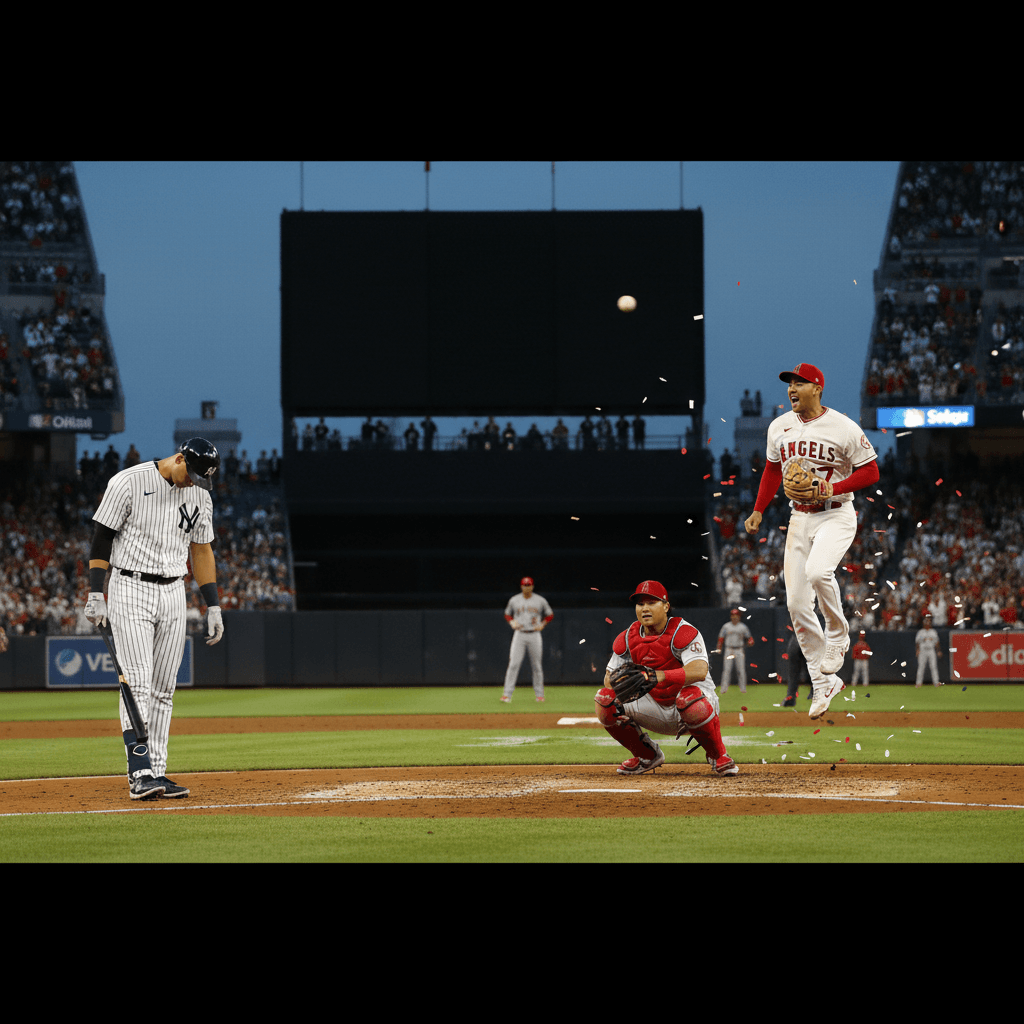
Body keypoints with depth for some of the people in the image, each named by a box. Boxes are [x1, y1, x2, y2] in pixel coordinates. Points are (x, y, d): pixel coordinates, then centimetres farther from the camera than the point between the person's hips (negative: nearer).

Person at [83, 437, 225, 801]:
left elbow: (202, 550, 15)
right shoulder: (129, 482, -9)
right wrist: (96, 594, -13)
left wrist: (213, 606, 11)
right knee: (138, 684, -14)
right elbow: (102, 539, -7)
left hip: (173, 594, 6)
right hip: (131, 590, -6)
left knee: (163, 689, 4)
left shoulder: (199, 495, 8)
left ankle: (156, 772, 7)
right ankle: (140, 774, -18)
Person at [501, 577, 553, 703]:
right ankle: (507, 694, -11)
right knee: (513, 664, -10)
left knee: (537, 666, 3)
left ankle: (539, 694, 13)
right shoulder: (514, 600, 5)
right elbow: (507, 614, 17)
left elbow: (550, 615, 13)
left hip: (534, 635, 0)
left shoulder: (540, 601, 3)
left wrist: (542, 625, -3)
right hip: (519, 634, 0)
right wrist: (512, 622, -4)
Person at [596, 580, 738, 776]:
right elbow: (609, 677, 0)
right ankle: (647, 756, 8)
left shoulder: (683, 633, -20)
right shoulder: (627, 639, -2)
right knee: (604, 699, -13)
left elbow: (699, 670, -37)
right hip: (655, 707, 6)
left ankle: (718, 756, -14)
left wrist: (659, 676, -52)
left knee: (689, 697, -42)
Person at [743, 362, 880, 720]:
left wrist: (834, 488, -20)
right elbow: (772, 469, 20)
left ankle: (838, 635, -6)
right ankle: (823, 683, 8)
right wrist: (758, 511, 11)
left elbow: (871, 472, -7)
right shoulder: (779, 427, 6)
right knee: (797, 604, -2)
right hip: (799, 519, 6)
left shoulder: (843, 428, -11)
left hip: (836, 516, -6)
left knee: (818, 570, -34)